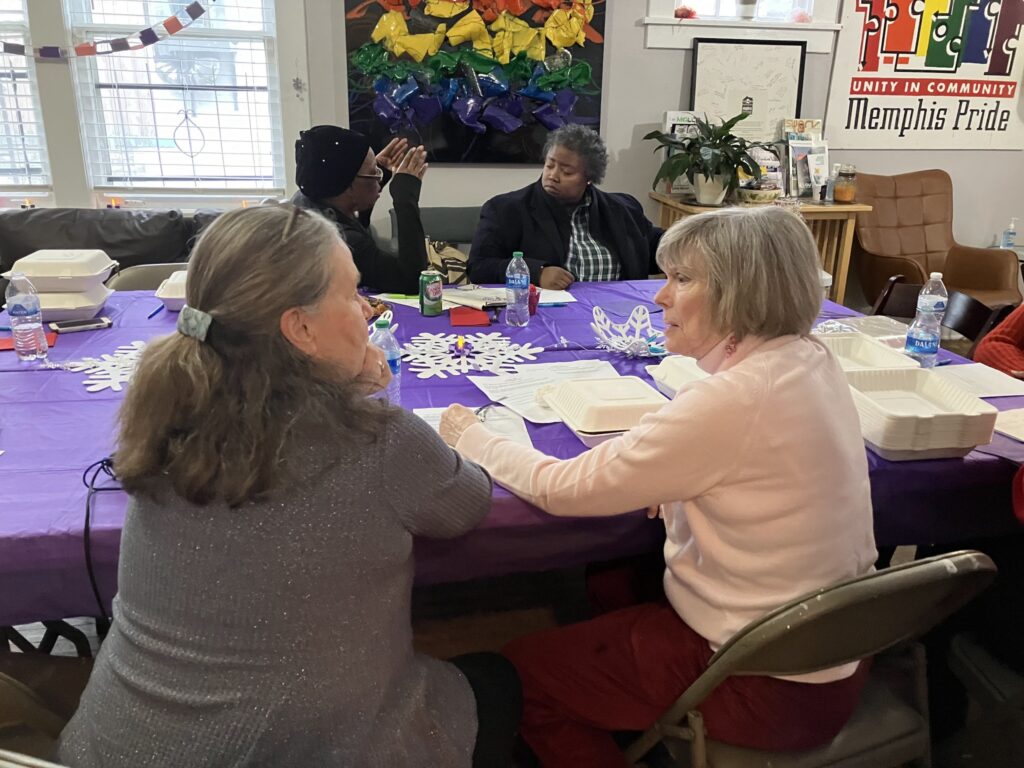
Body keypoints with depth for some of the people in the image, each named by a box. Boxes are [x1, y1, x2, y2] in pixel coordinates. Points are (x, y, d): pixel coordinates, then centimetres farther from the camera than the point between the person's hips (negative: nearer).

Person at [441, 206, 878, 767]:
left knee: (519, 671, 6)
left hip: (769, 688, -8)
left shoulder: (733, 399, -30)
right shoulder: (810, 359, -4)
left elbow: (561, 489, -21)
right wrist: (672, 478, -4)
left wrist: (470, 437, -5)